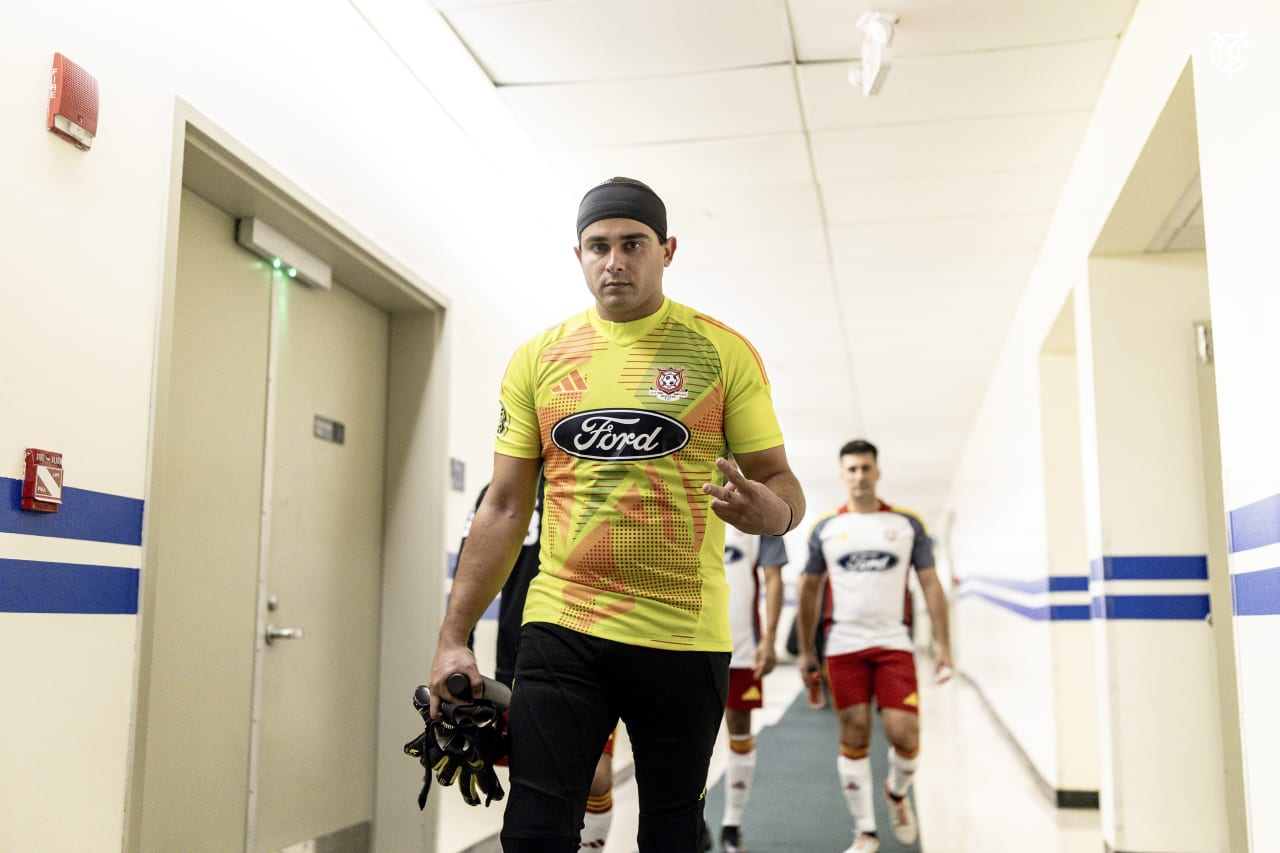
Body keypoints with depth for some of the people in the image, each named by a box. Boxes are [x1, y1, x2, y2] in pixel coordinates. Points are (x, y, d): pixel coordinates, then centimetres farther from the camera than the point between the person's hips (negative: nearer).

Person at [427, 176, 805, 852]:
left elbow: (781, 483, 2)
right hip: (561, 626, 1)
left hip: (684, 636, -1)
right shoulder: (537, 359, 5)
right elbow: (503, 509, 7)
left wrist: (768, 509, -23)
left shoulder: (724, 353, -1)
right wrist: (453, 637, 3)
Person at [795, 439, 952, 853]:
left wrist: (942, 643, -2)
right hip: (843, 647, 0)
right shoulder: (825, 528, 5)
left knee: (904, 733, -7)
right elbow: (809, 590, 11)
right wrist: (805, 650, 9)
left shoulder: (907, 524, 5)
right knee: (854, 737, 1)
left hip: (893, 644, 0)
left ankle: (898, 793, 26)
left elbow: (930, 585, 5)